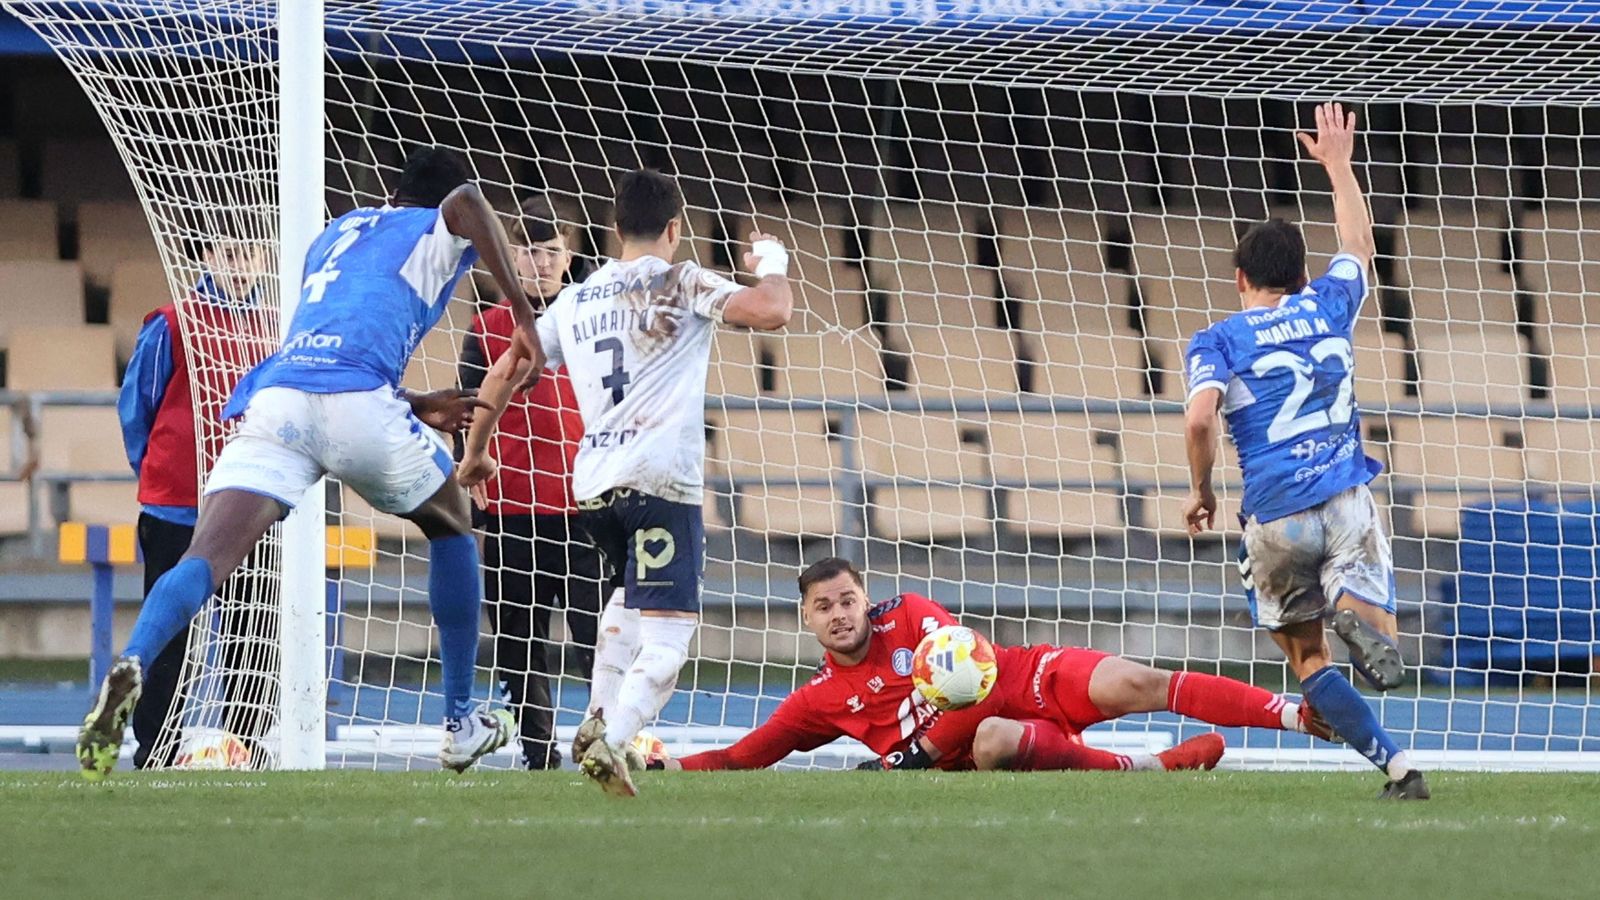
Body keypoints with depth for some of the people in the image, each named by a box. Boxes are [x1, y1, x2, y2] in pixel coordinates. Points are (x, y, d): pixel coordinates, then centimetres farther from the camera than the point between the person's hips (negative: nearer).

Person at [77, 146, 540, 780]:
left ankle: (129, 666, -45)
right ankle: (461, 724, 28)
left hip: (275, 393, 3)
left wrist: (417, 408, 46)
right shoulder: (439, 231, 21)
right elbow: (464, 202, -7)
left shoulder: (335, 234, 38)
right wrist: (522, 314, -4)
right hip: (358, 402, -3)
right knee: (451, 528, 25)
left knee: (207, 558, -14)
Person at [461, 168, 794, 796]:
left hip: (591, 485, 6)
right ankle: (612, 743, -30)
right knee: (667, 634, -10)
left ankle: (599, 720, 25)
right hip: (660, 482, -6)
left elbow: (503, 373, 22)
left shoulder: (575, 301, 18)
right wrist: (772, 264, 11)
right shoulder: (680, 284, 1)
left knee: (630, 595, 32)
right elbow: (772, 311, -11)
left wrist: (476, 449, 36)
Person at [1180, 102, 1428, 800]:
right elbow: (1358, 241, 32)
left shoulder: (1217, 340, 3)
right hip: (1346, 500, 2)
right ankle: (1351, 609, -36)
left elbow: (1201, 416, -14)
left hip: (1275, 514, -2)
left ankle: (1393, 764, -11)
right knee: (1380, 640, 2)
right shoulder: (1327, 307, 12)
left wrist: (1201, 490, 2)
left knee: (1307, 657, 10)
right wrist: (1338, 164, 45)